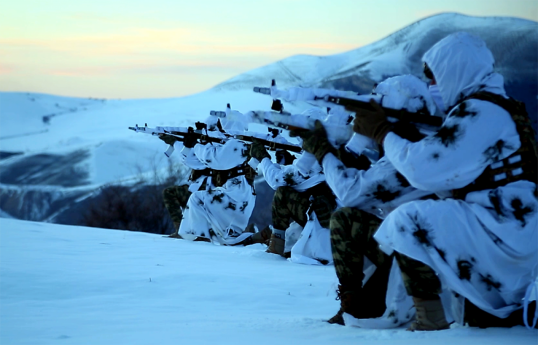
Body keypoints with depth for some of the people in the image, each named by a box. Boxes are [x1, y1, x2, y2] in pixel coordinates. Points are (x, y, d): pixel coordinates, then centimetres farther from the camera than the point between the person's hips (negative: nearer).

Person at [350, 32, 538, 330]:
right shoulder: (497, 106, 16)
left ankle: (430, 323, -11)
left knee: (407, 222, -17)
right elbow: (444, 166, 18)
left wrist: (381, 131, -6)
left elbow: (423, 170, -19)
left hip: (502, 233, -10)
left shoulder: (479, 113, -15)